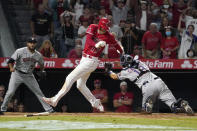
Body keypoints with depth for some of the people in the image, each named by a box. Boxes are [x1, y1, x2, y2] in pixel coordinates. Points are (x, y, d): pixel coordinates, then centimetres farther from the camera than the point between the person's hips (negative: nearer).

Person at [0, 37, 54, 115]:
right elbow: (11, 61, -19)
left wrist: (42, 71, -1)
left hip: (29, 76, 3)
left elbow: (41, 64, 17)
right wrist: (11, 68, -38)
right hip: (17, 74, -3)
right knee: (10, 92, -12)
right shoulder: (20, 51, -15)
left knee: (39, 92, 4)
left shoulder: (38, 55, -3)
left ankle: (49, 109, 10)